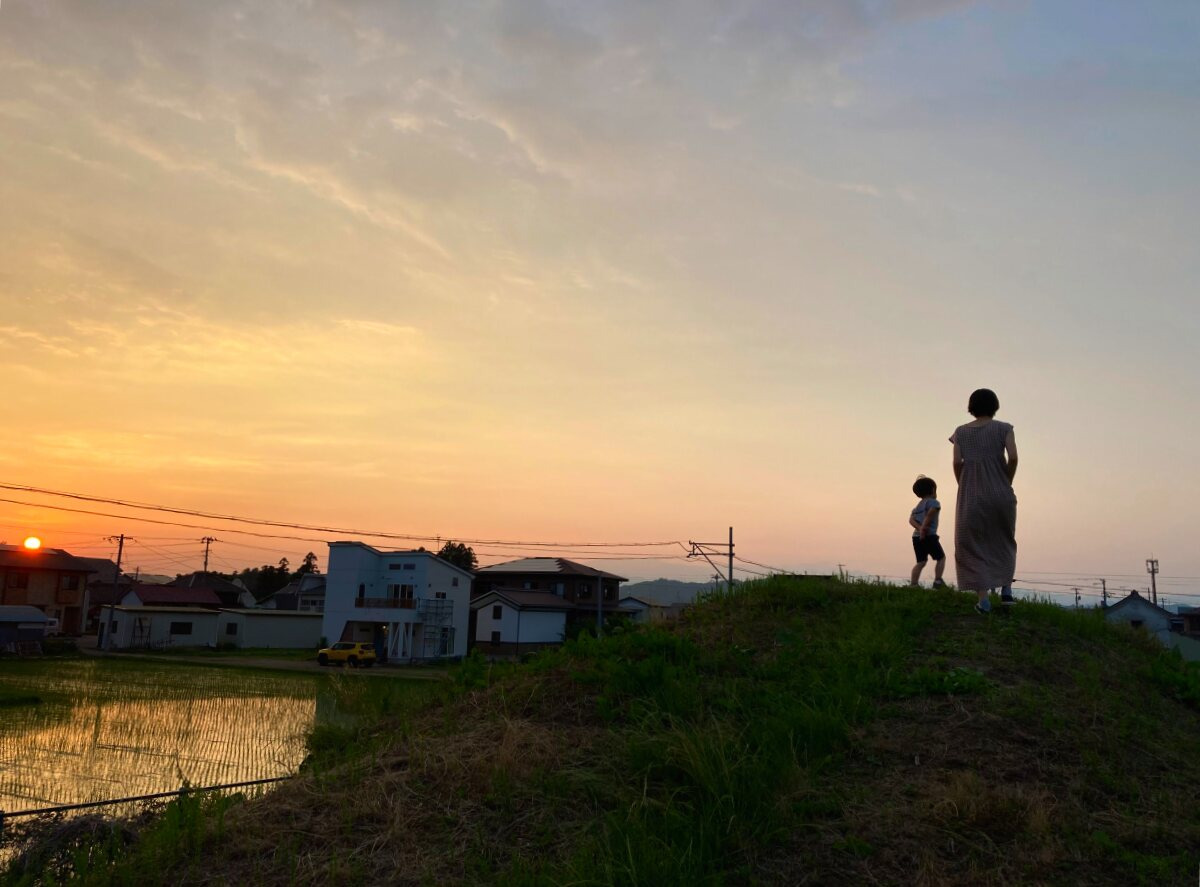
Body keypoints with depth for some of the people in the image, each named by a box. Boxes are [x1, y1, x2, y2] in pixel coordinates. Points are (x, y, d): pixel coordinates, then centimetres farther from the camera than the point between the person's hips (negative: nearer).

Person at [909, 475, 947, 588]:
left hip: (916, 536, 7)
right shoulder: (934, 503, 0)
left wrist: (919, 528, -9)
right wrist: (924, 528, -20)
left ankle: (913, 583, -5)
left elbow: (911, 519, 5)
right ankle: (937, 581, 0)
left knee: (921, 562, 8)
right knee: (941, 557, 9)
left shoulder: (918, 506, 22)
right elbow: (930, 514, -20)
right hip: (929, 536, -7)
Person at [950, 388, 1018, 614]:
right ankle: (1006, 588, 10)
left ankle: (983, 598, -6)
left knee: (973, 546, 5)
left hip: (971, 496, 0)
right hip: (1000, 494, 0)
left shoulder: (961, 432, 6)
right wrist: (1007, 483, 4)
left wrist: (964, 487, 8)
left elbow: (957, 462, -5)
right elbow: (1013, 458, -10)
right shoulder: (1003, 428, 2)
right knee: (1004, 541, 21)